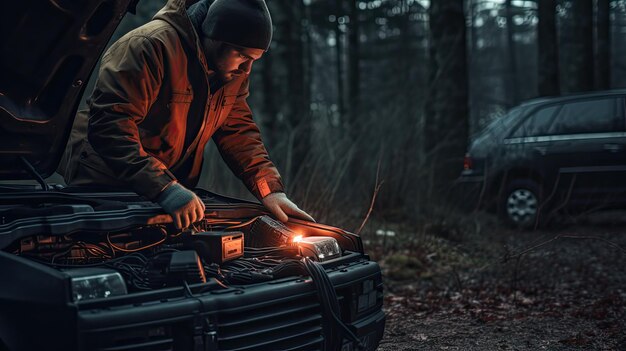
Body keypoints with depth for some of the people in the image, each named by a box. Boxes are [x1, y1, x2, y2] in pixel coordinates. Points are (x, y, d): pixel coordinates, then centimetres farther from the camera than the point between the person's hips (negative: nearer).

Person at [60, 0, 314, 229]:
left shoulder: (235, 72, 0)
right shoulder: (151, 46, -25)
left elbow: (238, 131, 3)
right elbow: (110, 124, -33)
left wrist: (271, 189, -13)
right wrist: (164, 189, -41)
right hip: (103, 188, -6)